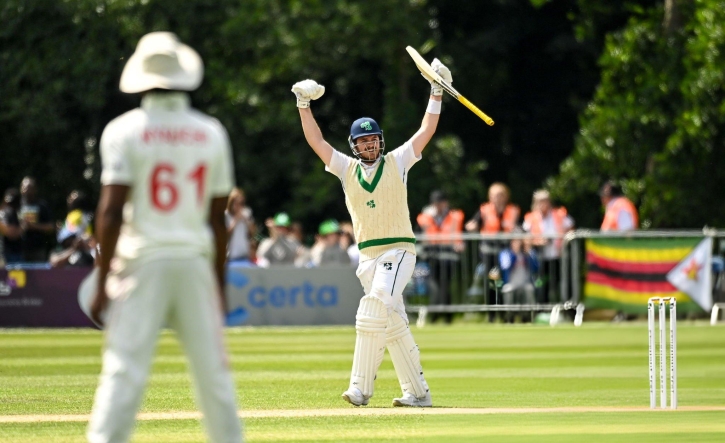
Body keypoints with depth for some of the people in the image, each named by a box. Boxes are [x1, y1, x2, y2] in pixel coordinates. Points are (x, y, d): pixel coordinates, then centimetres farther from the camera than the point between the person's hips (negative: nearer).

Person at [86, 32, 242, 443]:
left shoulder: (125, 131, -3)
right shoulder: (212, 133, 7)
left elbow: (111, 212, -9)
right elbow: (219, 217, 9)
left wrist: (102, 283, -7)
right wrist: (220, 283, 17)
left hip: (142, 263, -3)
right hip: (195, 260, 3)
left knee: (124, 370, -7)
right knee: (213, 369, 8)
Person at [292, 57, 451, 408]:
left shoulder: (396, 162, 4)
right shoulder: (346, 168, 12)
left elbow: (426, 131, 1)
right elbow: (317, 142, 10)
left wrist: (436, 93, -4)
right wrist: (304, 106, 3)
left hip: (399, 250, -5)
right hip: (368, 256, 5)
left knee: (374, 310, -20)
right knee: (393, 322, 5)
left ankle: (361, 387, -23)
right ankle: (417, 392, 9)